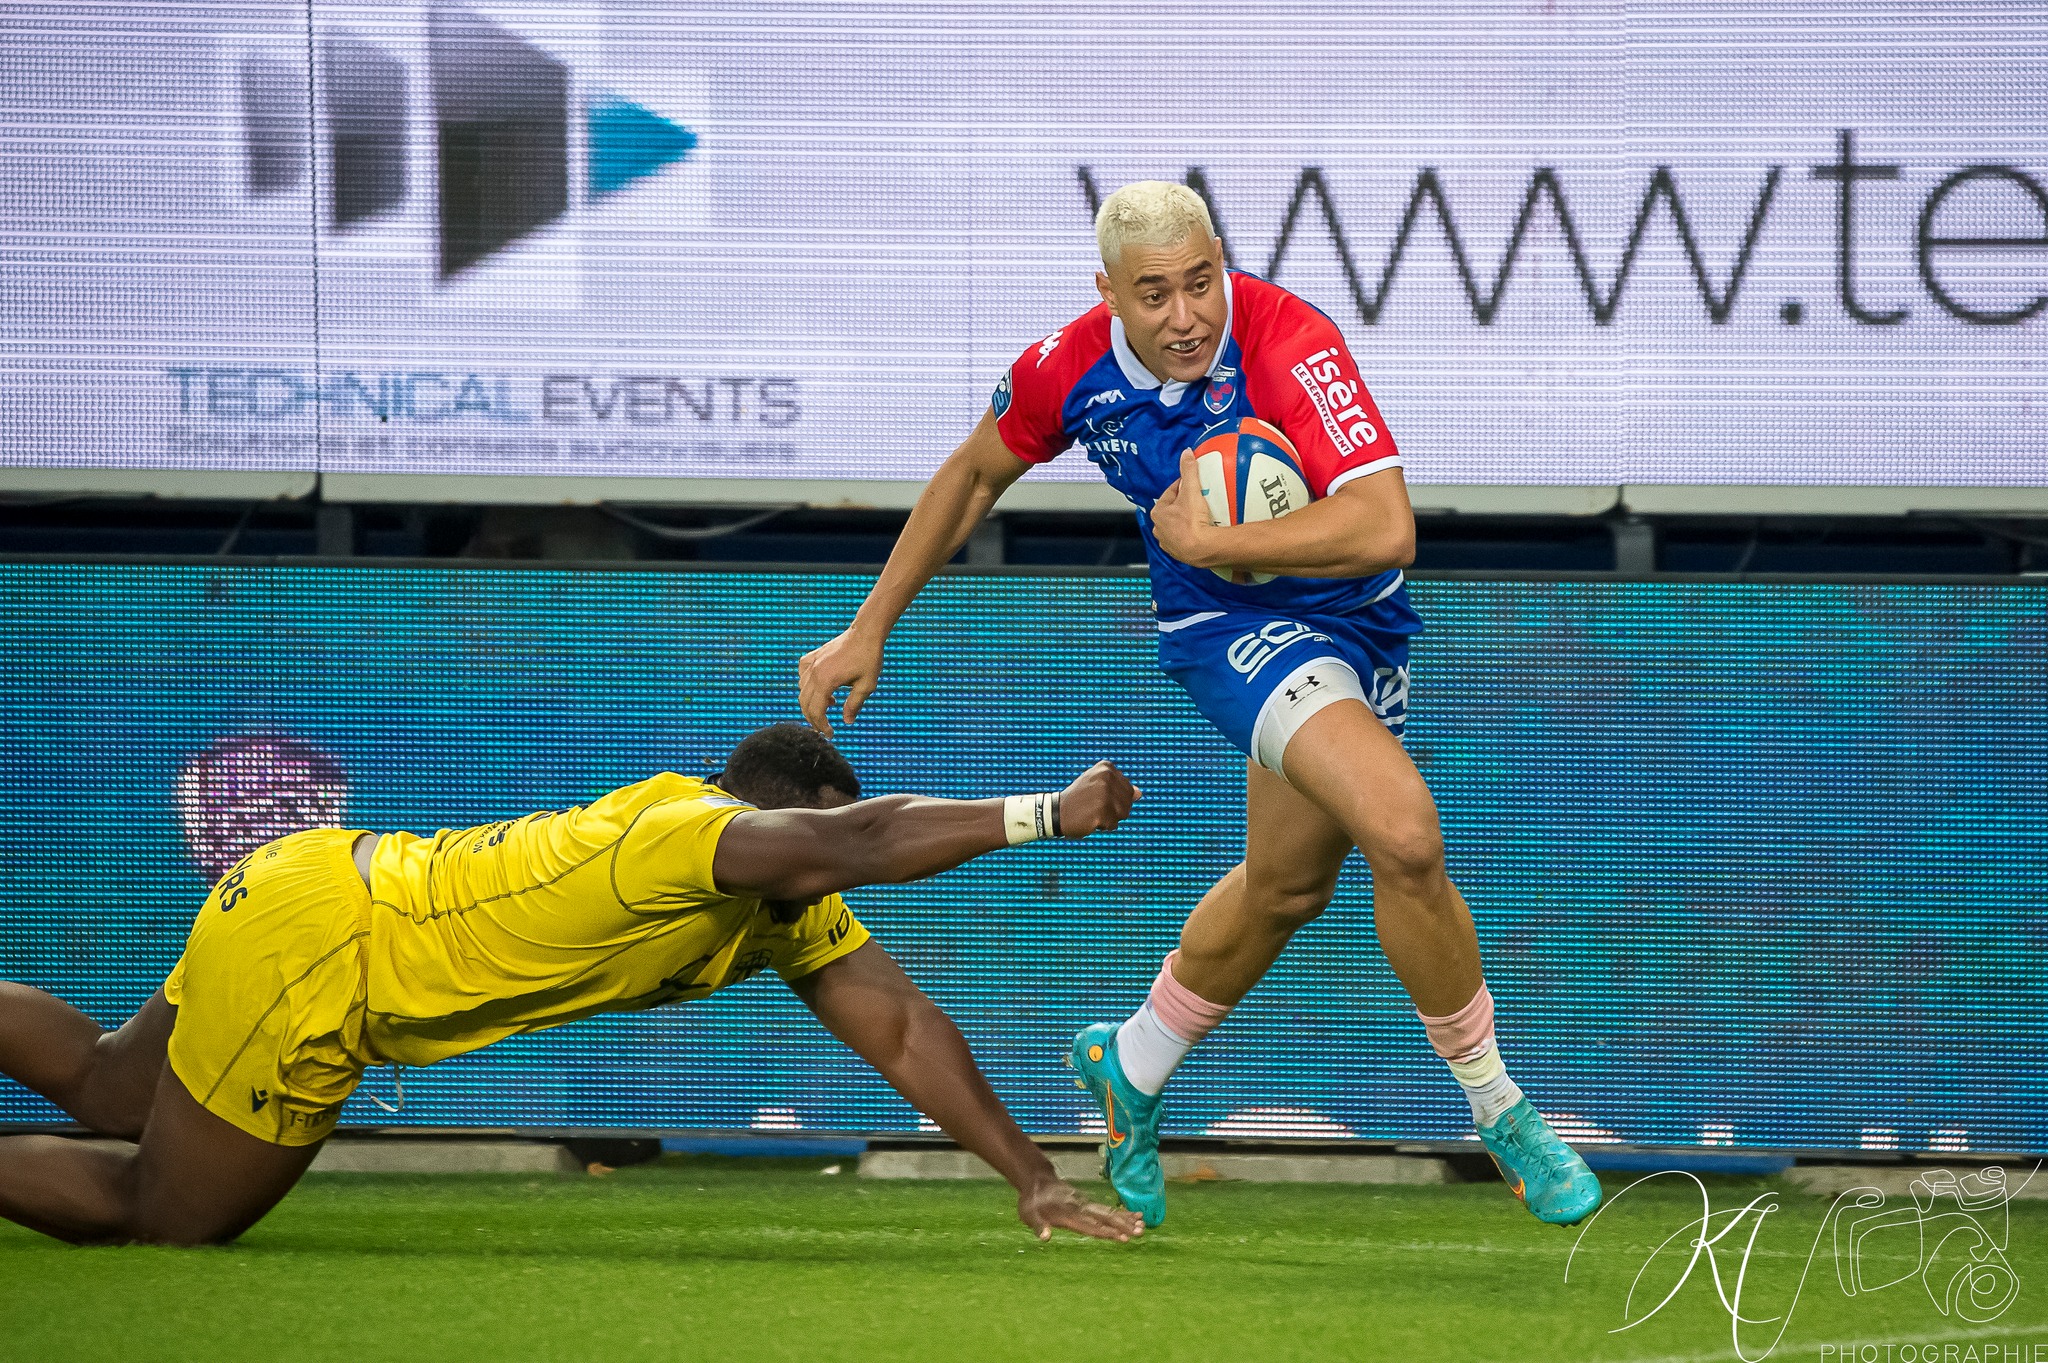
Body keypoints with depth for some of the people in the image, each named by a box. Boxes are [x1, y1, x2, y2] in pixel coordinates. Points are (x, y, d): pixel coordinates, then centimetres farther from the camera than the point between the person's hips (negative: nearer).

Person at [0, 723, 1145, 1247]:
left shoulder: (787, 910, -2)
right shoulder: (683, 835, -30)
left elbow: (901, 1030, 0)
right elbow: (855, 841, -47)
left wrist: (1036, 1181, -5)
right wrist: (1041, 816, -44)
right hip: (308, 954, -9)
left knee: (110, 1092, 27)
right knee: (161, 1218, 2)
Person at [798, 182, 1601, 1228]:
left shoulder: (1290, 344, -29)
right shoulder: (1071, 371, -17)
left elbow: (1385, 528, -38)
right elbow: (975, 474, 6)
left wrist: (1209, 543, -32)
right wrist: (870, 629, 9)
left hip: (1351, 619, 1)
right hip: (1231, 629, -1)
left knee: (1288, 884, 21)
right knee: (1404, 831, -26)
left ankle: (1132, 1067, 50)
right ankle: (1496, 1109, -8)